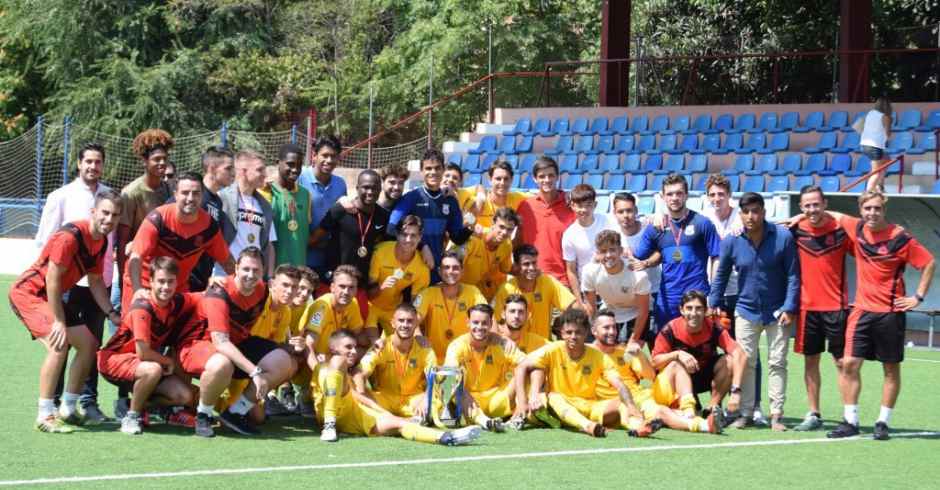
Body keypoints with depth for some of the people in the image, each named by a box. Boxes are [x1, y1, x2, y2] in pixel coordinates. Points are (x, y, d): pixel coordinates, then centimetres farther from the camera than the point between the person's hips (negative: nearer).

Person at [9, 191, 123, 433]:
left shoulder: (101, 241, 2)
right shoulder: (70, 236, -26)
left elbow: (95, 282, 13)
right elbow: (52, 279, -25)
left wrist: (112, 313, 3)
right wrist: (59, 321, -24)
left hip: (52, 296, 10)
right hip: (28, 292, -10)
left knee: (88, 343, 7)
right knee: (58, 345, -26)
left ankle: (68, 408, 16)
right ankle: (44, 416, -19)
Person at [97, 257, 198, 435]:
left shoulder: (178, 303, -6)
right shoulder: (142, 308, -25)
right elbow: (143, 353, -28)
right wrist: (168, 362, -11)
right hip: (114, 359, -7)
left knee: (185, 396, -11)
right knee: (153, 369, -38)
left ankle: (141, 405, 12)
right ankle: (132, 416, -15)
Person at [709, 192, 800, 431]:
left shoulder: (783, 237, -13)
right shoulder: (731, 241, -7)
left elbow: (793, 275, -8)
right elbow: (721, 274, 8)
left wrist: (789, 308, -12)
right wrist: (713, 304, 8)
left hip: (777, 311, -2)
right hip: (746, 310, 2)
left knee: (777, 363, 2)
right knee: (745, 363, 3)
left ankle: (776, 414, 6)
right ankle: (746, 413, 11)